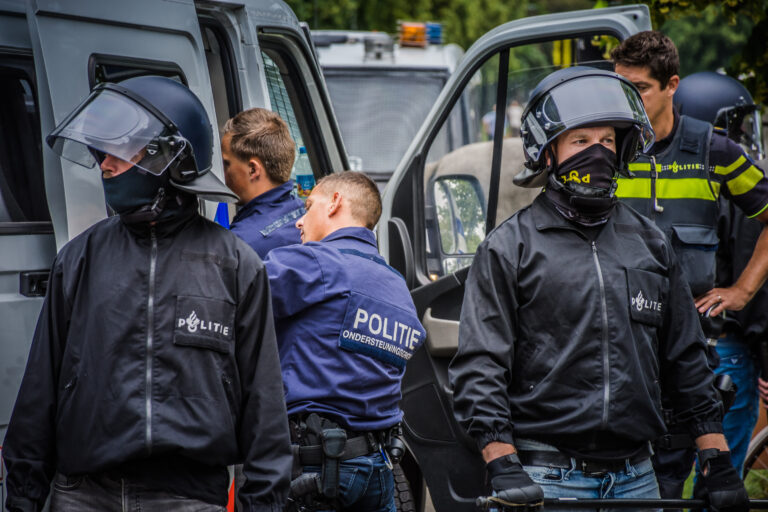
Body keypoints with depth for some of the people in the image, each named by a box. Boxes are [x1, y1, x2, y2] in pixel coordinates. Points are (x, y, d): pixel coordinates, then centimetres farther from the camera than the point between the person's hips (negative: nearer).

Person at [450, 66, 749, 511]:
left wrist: (719, 464, 10)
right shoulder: (509, 248, -1)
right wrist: (504, 469, -15)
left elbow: (686, 358, 16)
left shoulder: (651, 244, 12)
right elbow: (479, 367, -5)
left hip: (635, 475, 4)